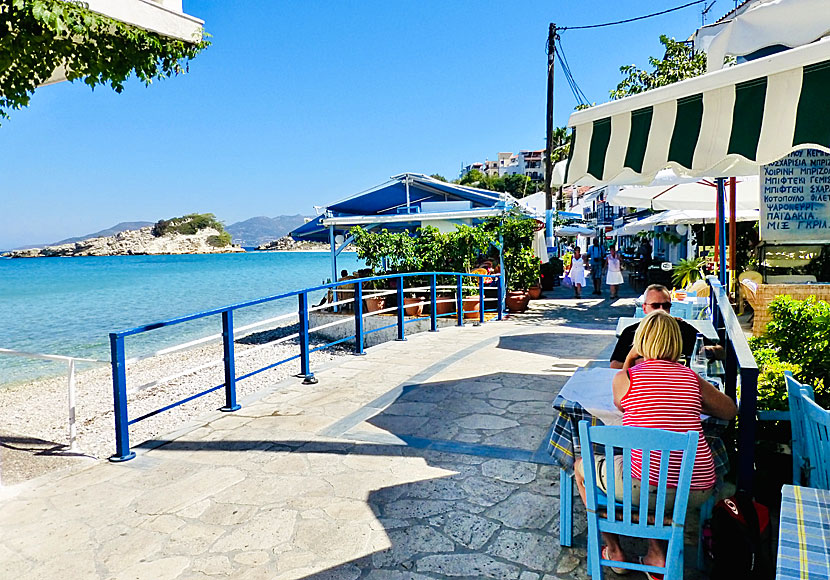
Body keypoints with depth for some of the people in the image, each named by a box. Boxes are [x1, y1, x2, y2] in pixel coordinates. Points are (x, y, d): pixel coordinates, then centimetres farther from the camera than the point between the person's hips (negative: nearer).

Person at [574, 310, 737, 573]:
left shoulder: (626, 377, -1)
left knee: (582, 466, 23)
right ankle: (657, 554, 30)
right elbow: (730, 411, 23)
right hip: (697, 493, 5)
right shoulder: (691, 377, 8)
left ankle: (614, 550, 30)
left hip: (645, 488, -5)